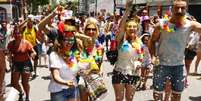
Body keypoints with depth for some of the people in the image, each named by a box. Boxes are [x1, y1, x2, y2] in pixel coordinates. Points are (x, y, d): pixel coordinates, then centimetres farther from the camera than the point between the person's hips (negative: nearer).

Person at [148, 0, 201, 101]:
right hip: (162, 64, -2)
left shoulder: (190, 25, -9)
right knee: (157, 93, 6)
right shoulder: (162, 24, -10)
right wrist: (153, 56, -12)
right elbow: (152, 41, 0)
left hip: (179, 65, 2)